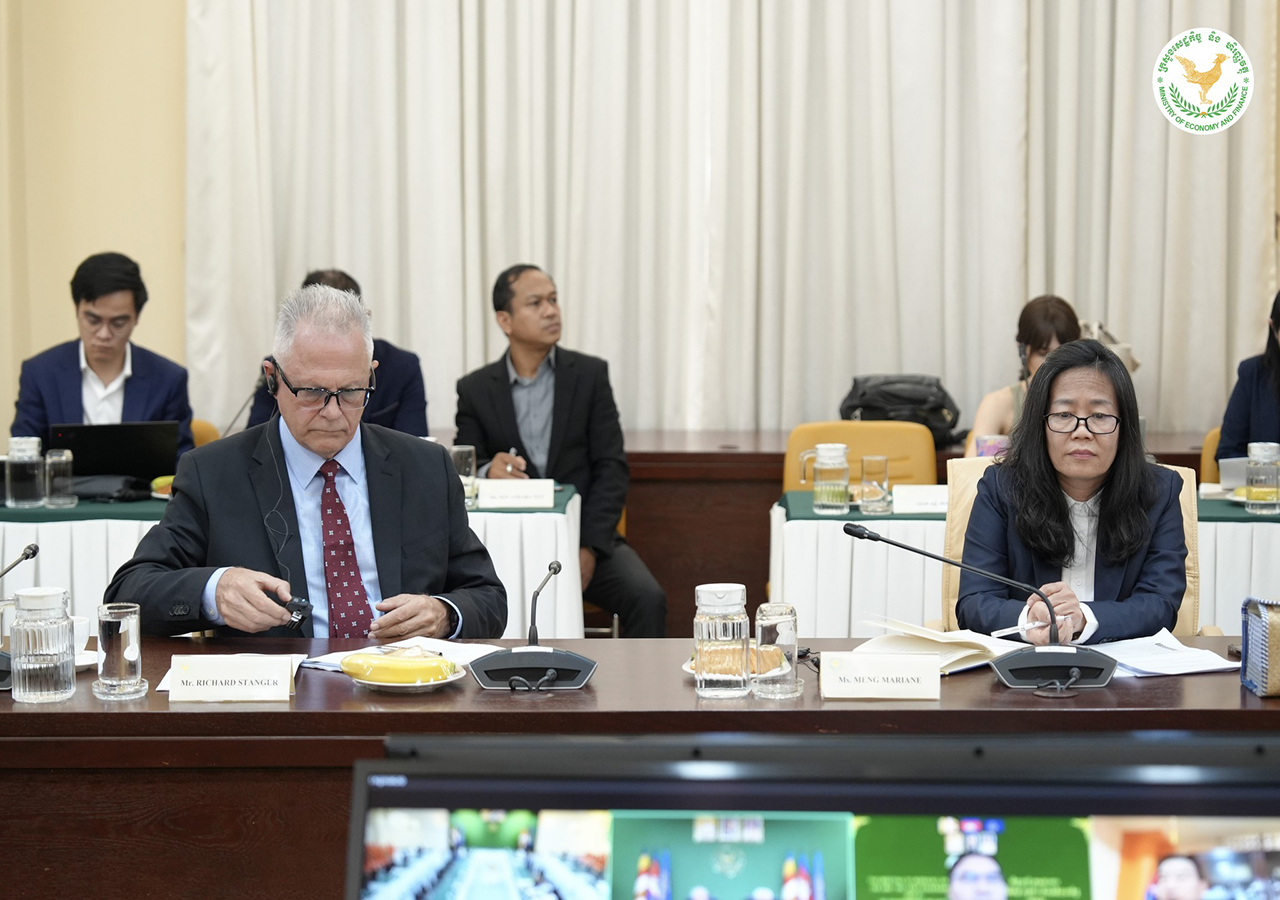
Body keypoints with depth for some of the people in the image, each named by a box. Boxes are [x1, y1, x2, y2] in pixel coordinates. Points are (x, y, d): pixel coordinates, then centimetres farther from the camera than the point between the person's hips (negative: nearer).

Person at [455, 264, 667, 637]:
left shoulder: (590, 374, 6)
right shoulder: (475, 389, 7)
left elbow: (611, 467, 0)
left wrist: (589, 549, -13)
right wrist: (489, 470, -22)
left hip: (584, 535, 1)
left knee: (647, 599, -25)